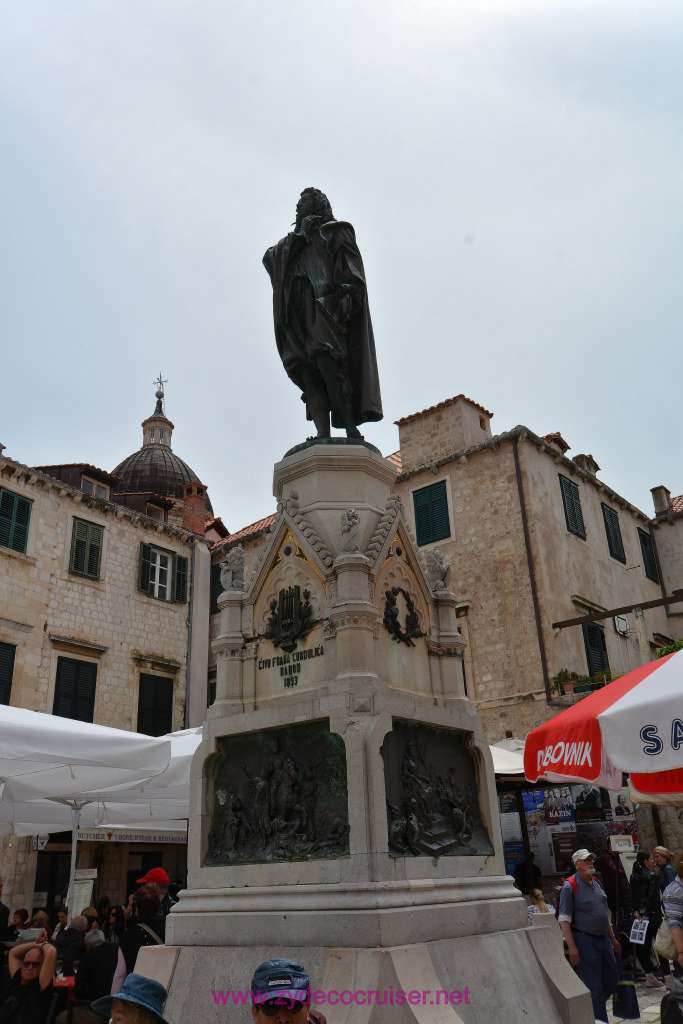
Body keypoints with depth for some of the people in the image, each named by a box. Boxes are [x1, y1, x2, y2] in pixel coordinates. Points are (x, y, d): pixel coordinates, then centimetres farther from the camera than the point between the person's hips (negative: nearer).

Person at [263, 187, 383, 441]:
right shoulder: (293, 242, 33)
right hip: (299, 313, 6)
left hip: (324, 306, -6)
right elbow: (270, 258, 19)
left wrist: (347, 294, -18)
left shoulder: (335, 231, 16)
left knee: (327, 365, -23)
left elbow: (350, 264, 0)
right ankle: (323, 434, -18)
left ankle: (350, 430, -24)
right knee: (309, 375, -9)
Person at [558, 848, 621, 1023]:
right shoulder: (570, 886, -12)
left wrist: (613, 939, 22)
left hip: (603, 939, 8)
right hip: (585, 940, -8)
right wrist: (572, 947, -19)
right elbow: (564, 919, -14)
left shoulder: (596, 883, 12)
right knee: (595, 986, -2)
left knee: (612, 981, 13)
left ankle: (589, 1006, 32)